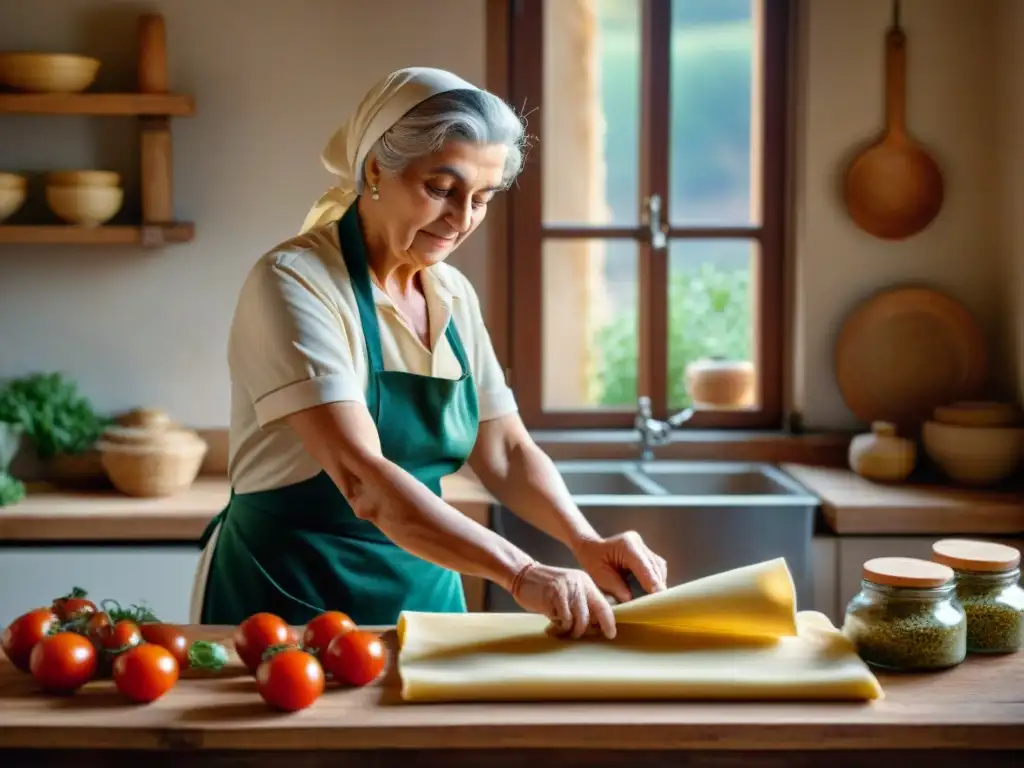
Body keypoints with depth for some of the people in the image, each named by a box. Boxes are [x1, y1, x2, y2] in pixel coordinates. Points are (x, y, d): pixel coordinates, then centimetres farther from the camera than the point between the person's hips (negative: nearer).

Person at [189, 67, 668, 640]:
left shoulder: (454, 295, 4)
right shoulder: (295, 284, -16)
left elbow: (505, 451, 7)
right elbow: (362, 477, -26)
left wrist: (586, 543, -11)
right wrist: (522, 574, -33)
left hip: (425, 593, 5)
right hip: (291, 604, -4)